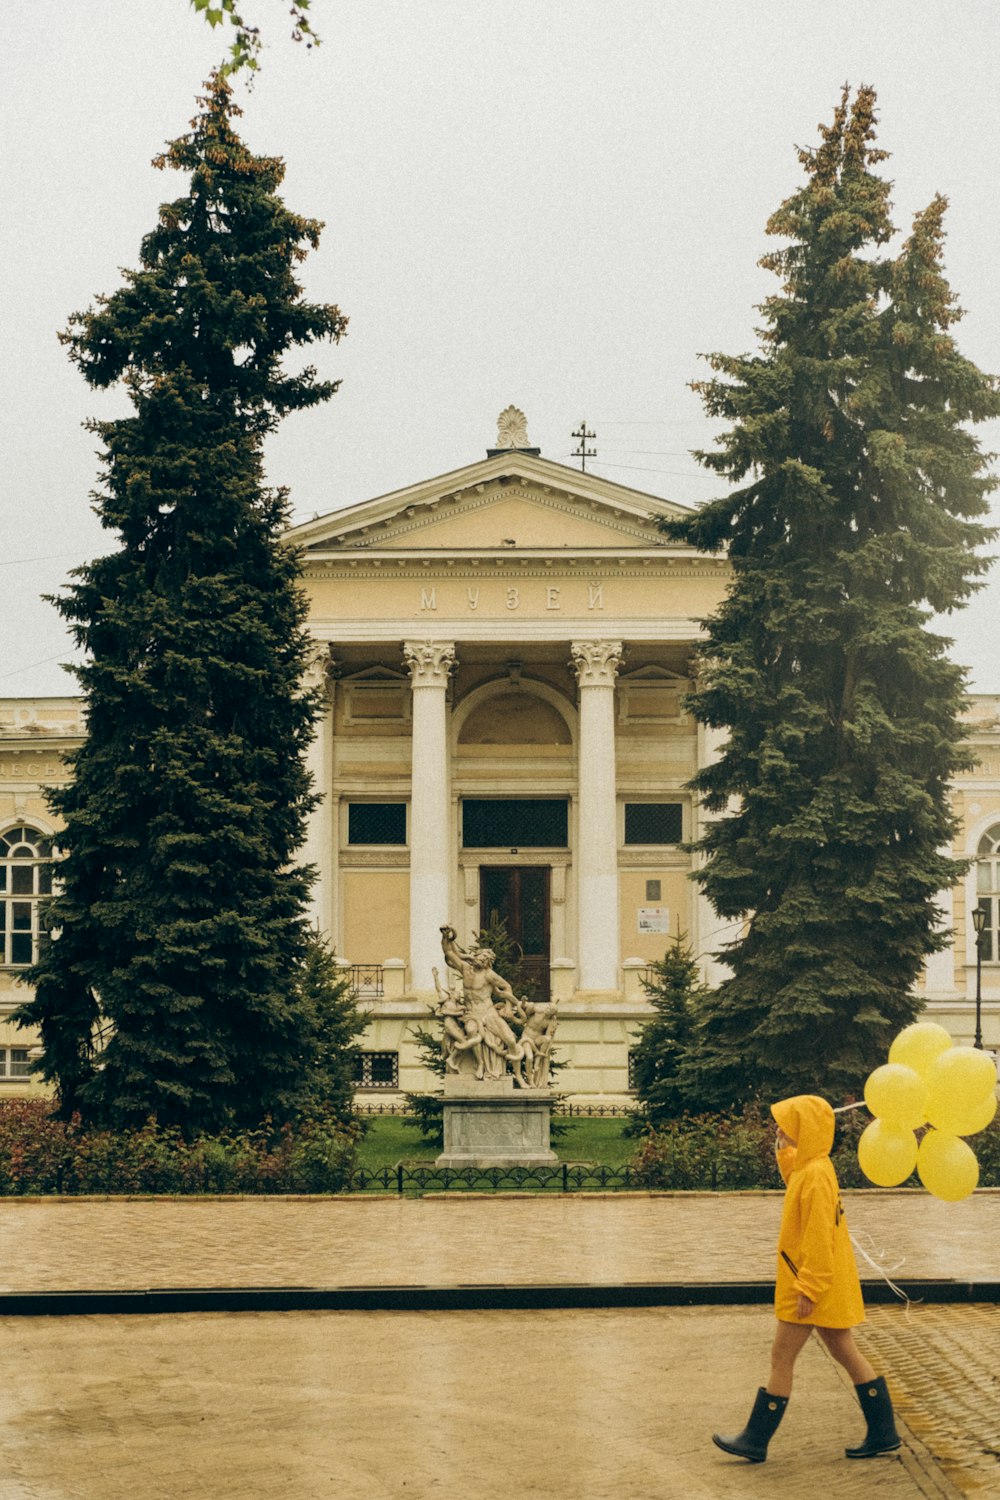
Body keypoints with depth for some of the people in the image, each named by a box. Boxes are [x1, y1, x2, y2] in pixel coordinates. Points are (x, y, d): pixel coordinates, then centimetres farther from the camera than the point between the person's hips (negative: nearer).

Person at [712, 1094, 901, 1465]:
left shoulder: (815, 1175, -20)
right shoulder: (812, 1169, 10)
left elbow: (819, 1236, -23)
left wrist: (808, 1288, -23)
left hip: (814, 1287, -10)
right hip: (831, 1289, 10)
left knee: (781, 1358, -2)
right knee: (846, 1354, 13)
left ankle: (756, 1440, 6)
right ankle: (883, 1434, 18)